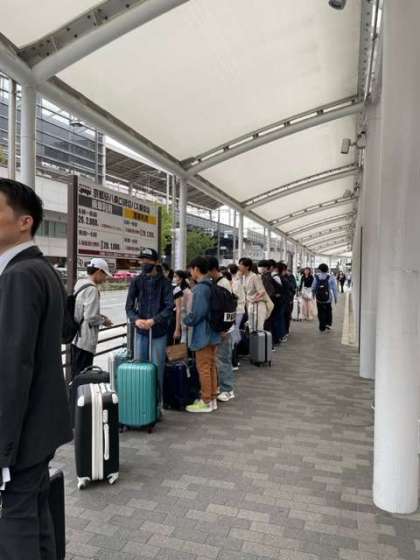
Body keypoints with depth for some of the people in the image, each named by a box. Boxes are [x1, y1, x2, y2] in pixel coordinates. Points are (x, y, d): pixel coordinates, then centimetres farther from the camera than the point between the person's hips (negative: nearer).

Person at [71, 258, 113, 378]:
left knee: (76, 373, 19)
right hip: (85, 341, -9)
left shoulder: (80, 284, 9)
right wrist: (103, 320, -5)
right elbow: (91, 317, -22)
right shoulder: (92, 289, -19)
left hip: (77, 338, 10)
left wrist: (100, 316, 11)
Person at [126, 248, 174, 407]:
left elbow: (170, 307, -9)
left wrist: (153, 320, -20)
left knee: (157, 367, 4)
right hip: (141, 331, 3)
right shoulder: (136, 281, 4)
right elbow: (129, 305, 2)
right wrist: (136, 319, -17)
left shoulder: (164, 282, -3)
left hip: (159, 331, -2)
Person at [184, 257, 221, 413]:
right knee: (211, 366, 15)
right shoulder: (211, 286, 10)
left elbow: (197, 313, -24)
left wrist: (186, 321, -7)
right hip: (213, 332, 9)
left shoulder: (200, 288, -19)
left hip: (203, 334, -9)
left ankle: (206, 402, 10)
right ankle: (212, 398, 25)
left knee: (203, 368, 1)